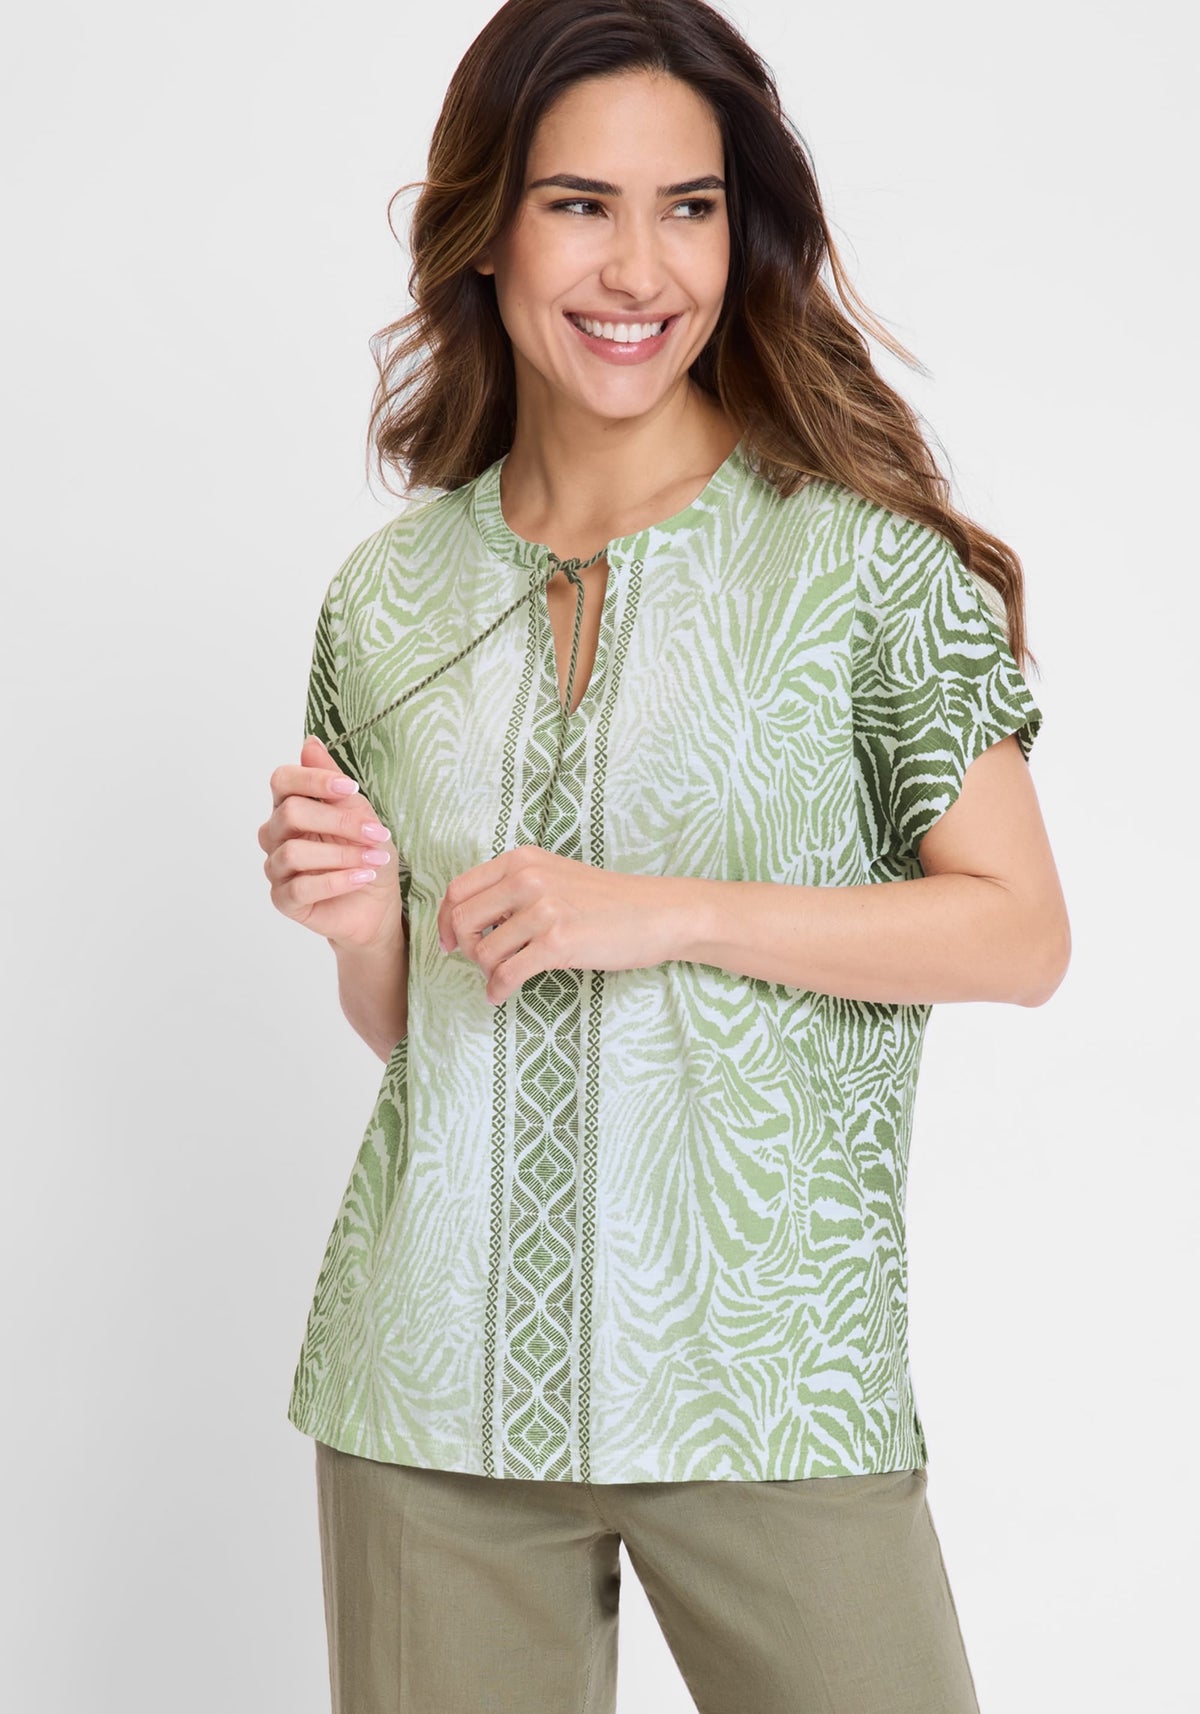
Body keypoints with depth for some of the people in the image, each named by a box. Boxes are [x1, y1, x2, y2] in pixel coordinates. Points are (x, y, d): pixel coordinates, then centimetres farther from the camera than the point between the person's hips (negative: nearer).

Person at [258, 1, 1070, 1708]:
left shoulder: (863, 555, -5)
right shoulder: (388, 596, 7)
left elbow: (1020, 934, -7)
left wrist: (663, 913, -15)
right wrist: (356, 918, -7)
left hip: (768, 1370, -3)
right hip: (434, 1379, 3)